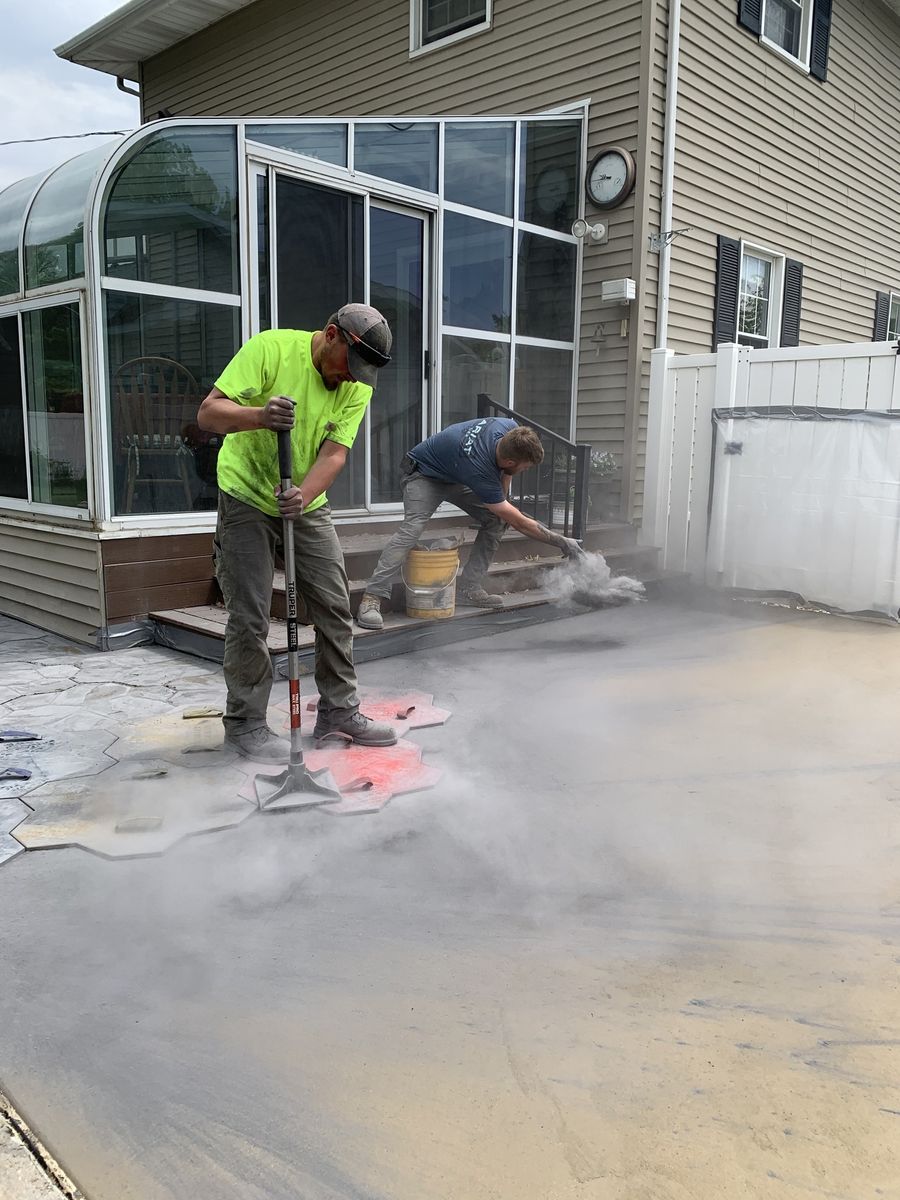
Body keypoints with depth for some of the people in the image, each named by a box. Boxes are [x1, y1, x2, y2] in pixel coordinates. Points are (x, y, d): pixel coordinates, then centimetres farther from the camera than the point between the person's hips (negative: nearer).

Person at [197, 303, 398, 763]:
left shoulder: (358, 386, -5)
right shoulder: (271, 347, -18)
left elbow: (334, 452, -13)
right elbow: (208, 413, -22)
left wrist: (303, 495, -32)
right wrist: (259, 416, -42)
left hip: (308, 505, 5)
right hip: (247, 500, -5)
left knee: (335, 607, 5)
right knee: (249, 618, -4)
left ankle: (339, 709, 19)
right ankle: (245, 723, 11)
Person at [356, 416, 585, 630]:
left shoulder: (511, 429, -23)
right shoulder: (479, 471, -40)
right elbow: (519, 523, -32)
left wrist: (502, 502, -2)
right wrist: (562, 542, -27)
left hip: (454, 476, 8)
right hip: (423, 473, -8)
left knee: (496, 519, -5)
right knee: (413, 527, -32)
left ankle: (469, 588, -1)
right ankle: (371, 598, -33)